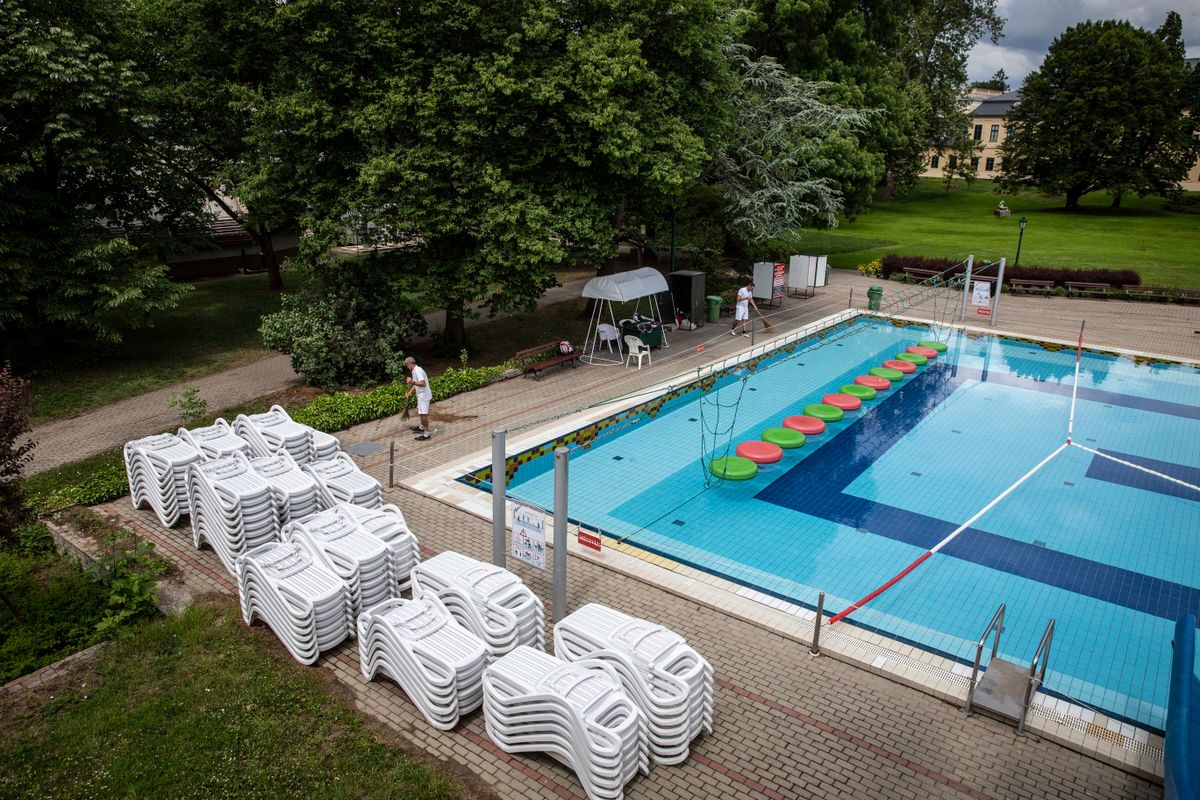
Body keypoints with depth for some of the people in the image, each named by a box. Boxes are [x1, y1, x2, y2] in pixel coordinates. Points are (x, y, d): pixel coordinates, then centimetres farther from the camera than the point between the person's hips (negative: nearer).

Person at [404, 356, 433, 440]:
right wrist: (409, 393, 21)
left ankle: (427, 434, -8)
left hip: (424, 396, -11)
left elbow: (423, 384, -32)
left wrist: (413, 382, -43)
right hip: (421, 395, 11)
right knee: (420, 412, 27)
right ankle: (421, 428, 46)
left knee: (423, 414, -10)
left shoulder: (418, 371, -21)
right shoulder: (415, 371, 13)